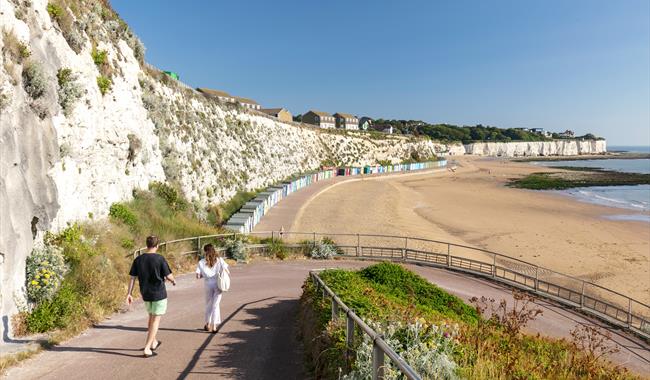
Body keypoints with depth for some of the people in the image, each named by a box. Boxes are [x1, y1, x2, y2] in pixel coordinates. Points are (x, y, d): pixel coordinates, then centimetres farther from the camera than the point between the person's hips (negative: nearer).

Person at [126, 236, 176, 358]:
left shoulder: (138, 259, -1)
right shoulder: (160, 259, -14)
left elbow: (132, 278, 0)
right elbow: (168, 276, -12)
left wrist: (129, 293, 5)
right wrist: (173, 281, 10)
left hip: (145, 294, 5)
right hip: (159, 293, -5)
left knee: (151, 317, 22)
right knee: (156, 320, 3)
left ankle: (154, 343, 35)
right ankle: (147, 348, 1)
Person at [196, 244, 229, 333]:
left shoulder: (202, 262, -3)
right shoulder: (219, 260, -4)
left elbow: (198, 276, -6)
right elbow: (227, 272, -8)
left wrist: (204, 275, 13)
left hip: (208, 285, 1)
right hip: (218, 284, -1)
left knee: (208, 304, 18)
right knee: (215, 305, 7)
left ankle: (208, 324, 27)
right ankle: (214, 326, 6)